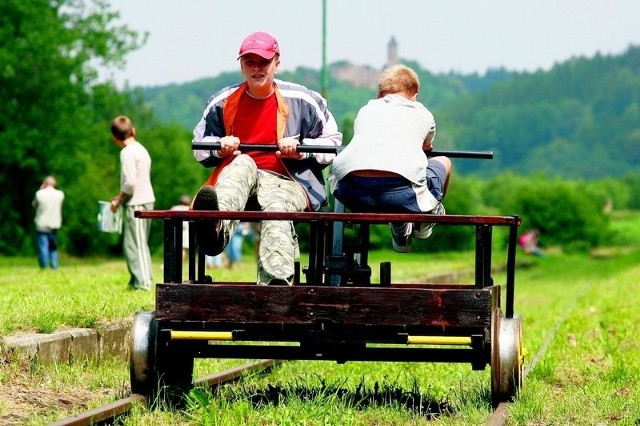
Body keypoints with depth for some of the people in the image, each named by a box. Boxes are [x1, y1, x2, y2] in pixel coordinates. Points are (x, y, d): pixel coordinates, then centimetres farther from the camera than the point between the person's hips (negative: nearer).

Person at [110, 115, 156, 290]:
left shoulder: (127, 152, -14)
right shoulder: (141, 149, 14)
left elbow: (130, 182, -21)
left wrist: (118, 199, -8)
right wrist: (122, 197, 16)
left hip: (136, 204, -9)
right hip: (147, 200, 9)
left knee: (134, 244, -5)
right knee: (140, 243, 16)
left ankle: (142, 282, -8)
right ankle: (145, 279, 20)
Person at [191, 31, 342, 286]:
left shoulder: (302, 101, 7)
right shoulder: (223, 103, 13)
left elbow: (333, 143, 10)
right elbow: (199, 146, 22)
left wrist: (301, 149, -9)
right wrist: (219, 148, -2)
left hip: (289, 183, -2)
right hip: (237, 178, 2)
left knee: (276, 208, -38)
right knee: (242, 163, -35)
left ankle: (276, 285, -63)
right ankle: (216, 227, -70)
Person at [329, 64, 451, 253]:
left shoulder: (365, 110, 31)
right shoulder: (423, 115, 28)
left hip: (352, 195, 1)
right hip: (400, 193, -1)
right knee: (443, 162, 28)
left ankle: (398, 225, 26)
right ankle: (422, 223, 41)